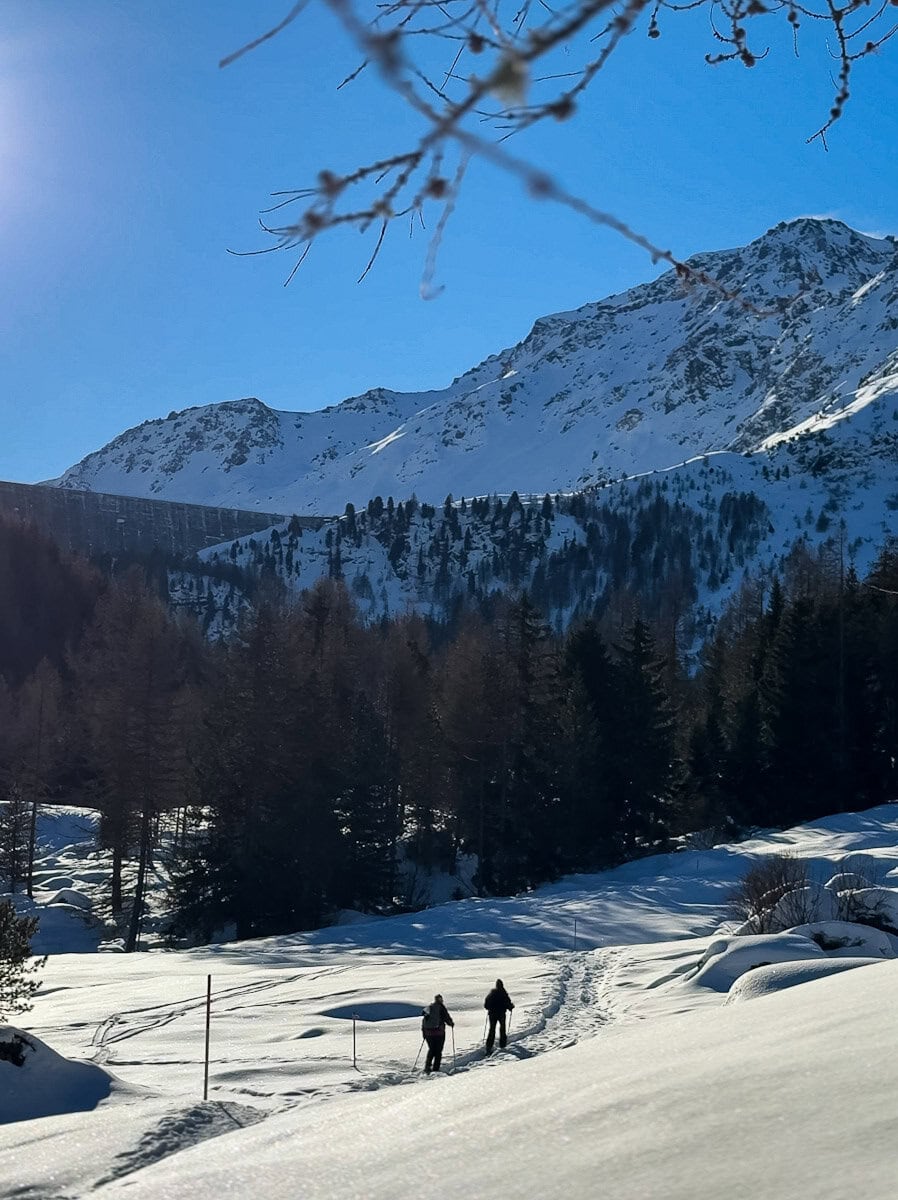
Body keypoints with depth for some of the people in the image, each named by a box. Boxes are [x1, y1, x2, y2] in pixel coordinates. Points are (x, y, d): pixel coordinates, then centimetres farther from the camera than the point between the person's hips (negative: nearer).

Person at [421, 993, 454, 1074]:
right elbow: (447, 1018, -6)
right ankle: (435, 1069, 1)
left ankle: (427, 1066, 5)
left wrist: (423, 1032, 19)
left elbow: (423, 1020, 13)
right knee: (438, 1051, 5)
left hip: (428, 1032, 4)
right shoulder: (441, 1008, -4)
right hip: (439, 1032, -4)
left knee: (431, 1050, 20)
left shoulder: (428, 1008, 11)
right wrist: (451, 1023, 16)